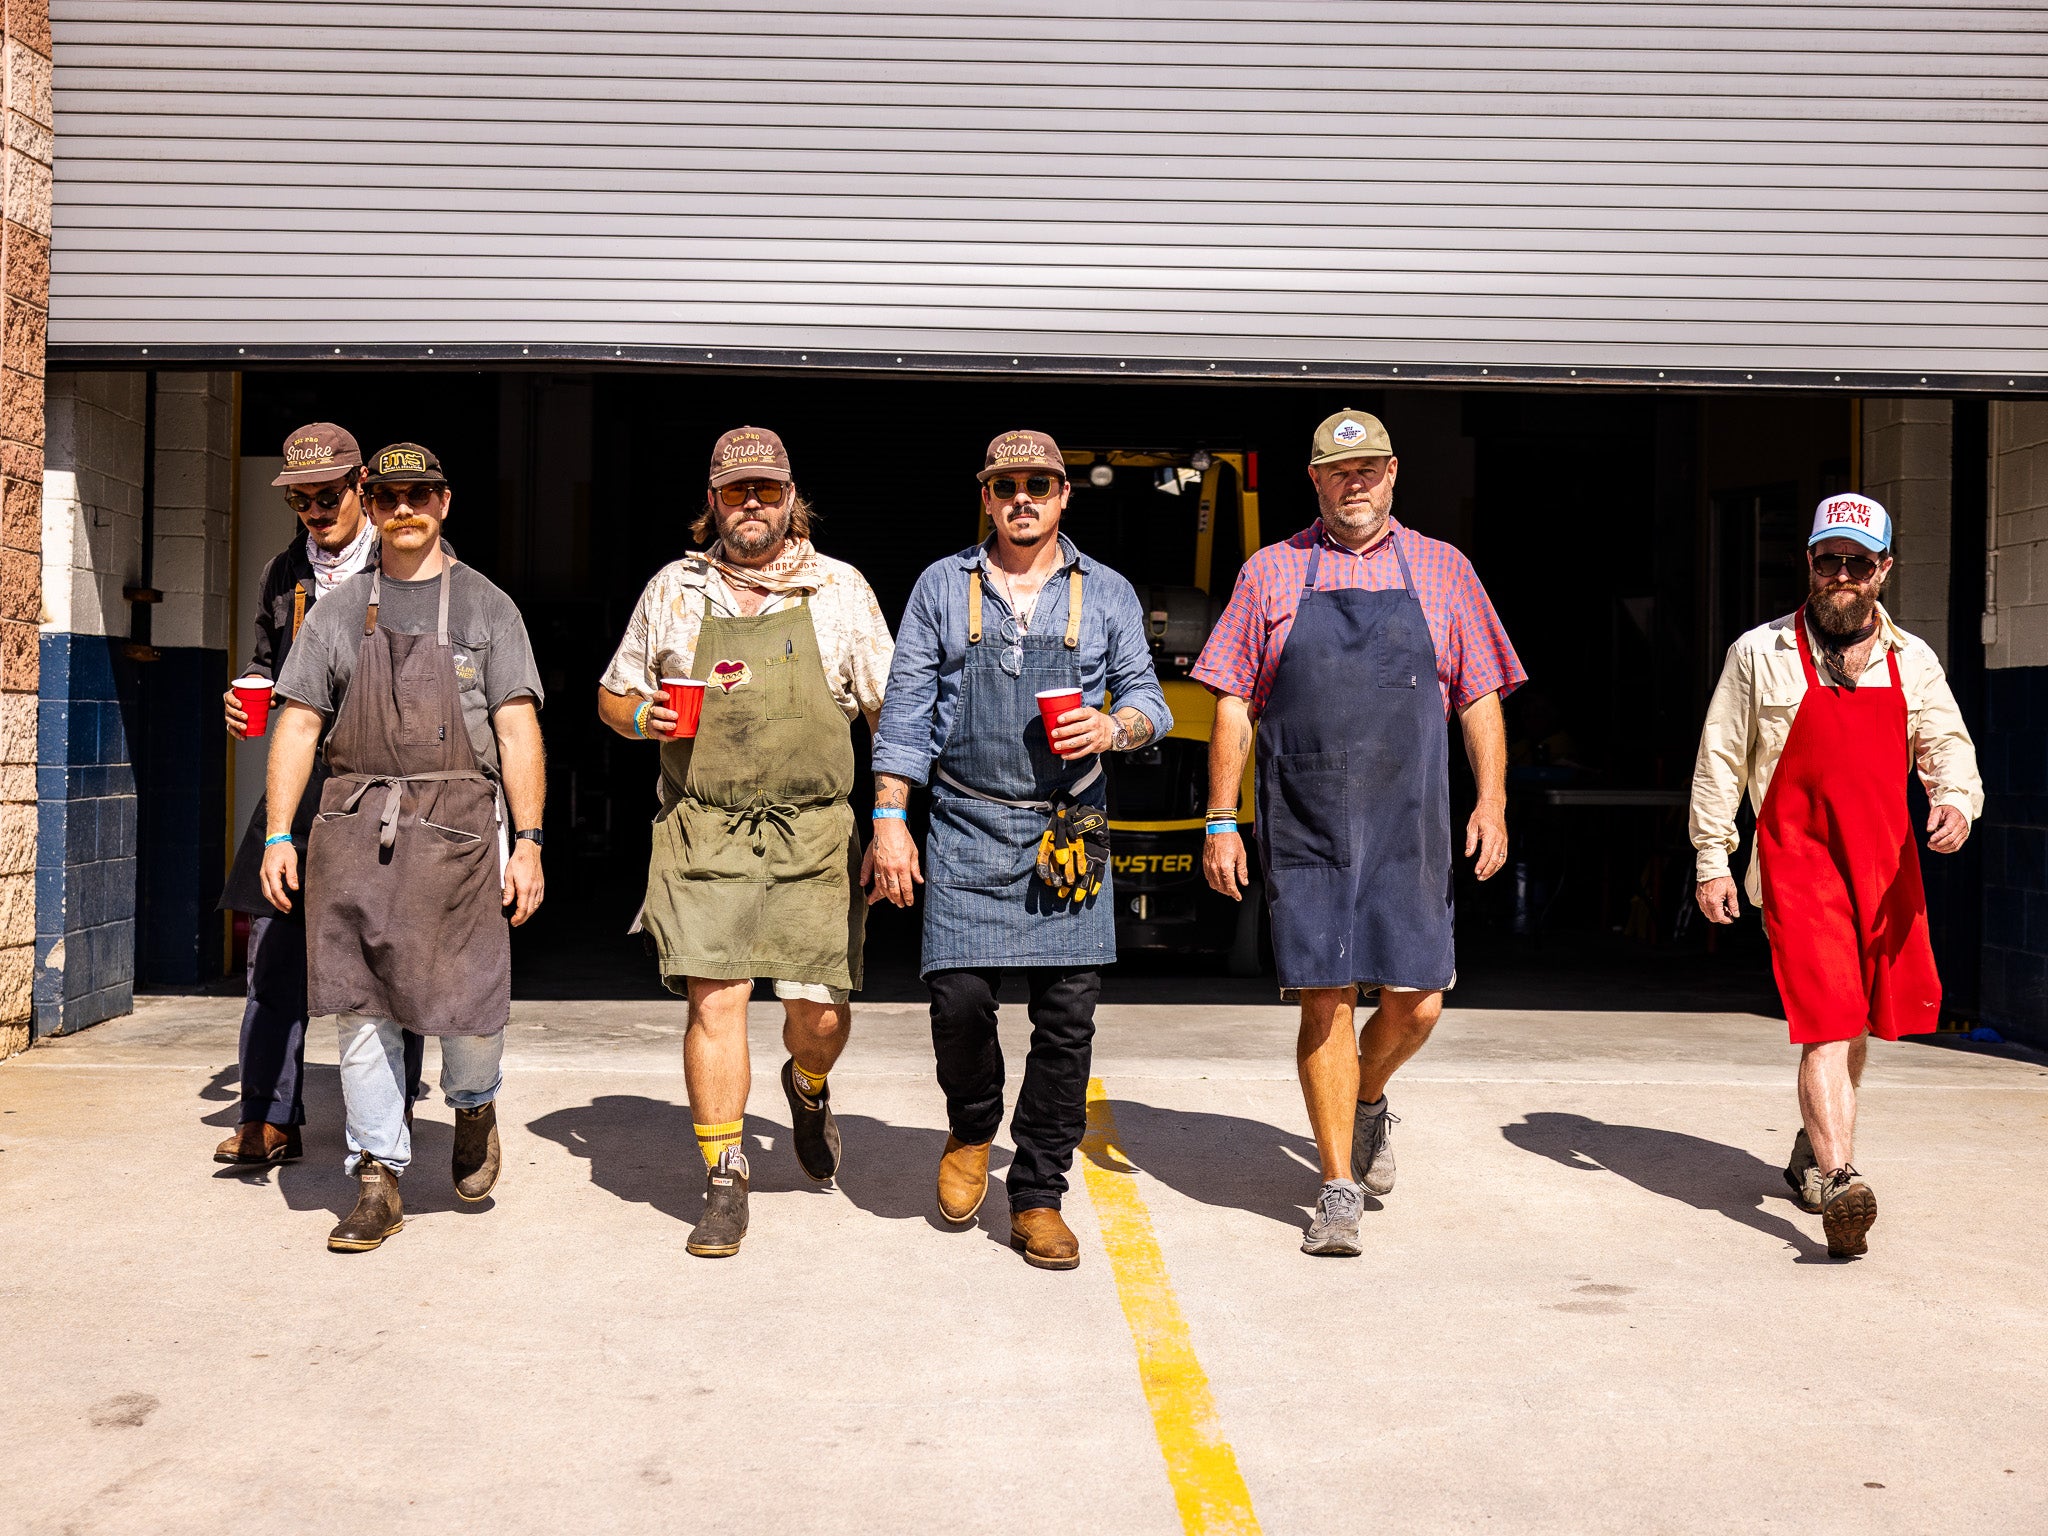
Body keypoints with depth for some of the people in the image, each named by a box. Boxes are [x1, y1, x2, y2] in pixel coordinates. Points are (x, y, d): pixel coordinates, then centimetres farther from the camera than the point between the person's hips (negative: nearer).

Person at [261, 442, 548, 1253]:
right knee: (362, 1006, 2)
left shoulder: (486, 607, 8)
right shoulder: (339, 611, 14)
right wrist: (278, 834, 3)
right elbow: (298, 725, 12)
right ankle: (377, 1179, 11)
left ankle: (474, 1106, 29)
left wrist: (528, 840, -6)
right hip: (354, 823, 2)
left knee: (469, 1001, -5)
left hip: (455, 824, -2)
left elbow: (519, 730, 2)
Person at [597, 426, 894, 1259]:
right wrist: (641, 715, -5)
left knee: (820, 1016, -1)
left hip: (814, 836, 0)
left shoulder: (840, 589, 7)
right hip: (703, 833, 0)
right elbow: (613, 695, 19)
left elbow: (890, 709, 8)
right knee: (716, 1001, -9)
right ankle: (724, 1184, 3)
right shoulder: (673, 590, 10)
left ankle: (807, 1088, 35)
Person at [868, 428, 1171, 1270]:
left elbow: (1147, 698, 13)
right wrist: (889, 818, -1)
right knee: (959, 997, -11)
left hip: (1070, 830, 1)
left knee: (1068, 1015, -3)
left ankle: (1037, 1199, 10)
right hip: (968, 827, -1)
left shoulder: (1107, 594, 11)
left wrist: (1114, 728, -10)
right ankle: (971, 1131, 21)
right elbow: (905, 709, 7)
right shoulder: (942, 587, 9)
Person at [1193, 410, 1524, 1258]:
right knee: (1325, 1000, -4)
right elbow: (1232, 707, 7)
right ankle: (1339, 1188, 8)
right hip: (1304, 831, -1)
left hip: (1409, 829, 1)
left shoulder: (1443, 572, 11)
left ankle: (1369, 1104, 33)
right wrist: (1220, 821, 1)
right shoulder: (1270, 574, 7)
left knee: (1416, 1003, -1)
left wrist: (1491, 799, -1)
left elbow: (1480, 699, 11)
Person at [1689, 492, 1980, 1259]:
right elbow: (1719, 761, 3)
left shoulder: (1912, 661, 10)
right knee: (1828, 1024, -16)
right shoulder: (1760, 654, 1)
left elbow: (1947, 746, 8)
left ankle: (1812, 1151, 36)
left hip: (1888, 869, 5)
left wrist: (1957, 800, -15)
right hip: (1799, 866, -4)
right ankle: (1838, 1182, -23)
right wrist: (1712, 859, -1)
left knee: (1857, 1026, 15)